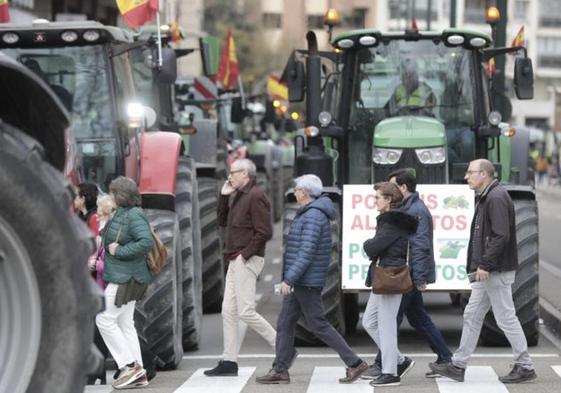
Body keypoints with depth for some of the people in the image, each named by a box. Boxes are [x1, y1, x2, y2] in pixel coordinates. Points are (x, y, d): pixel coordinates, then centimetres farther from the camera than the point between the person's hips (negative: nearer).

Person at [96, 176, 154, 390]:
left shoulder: (134, 216, -17)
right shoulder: (121, 213, 13)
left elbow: (146, 242, -28)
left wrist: (119, 251, -23)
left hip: (126, 278, -10)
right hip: (122, 277, 10)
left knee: (105, 318, -8)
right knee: (125, 323, 12)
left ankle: (130, 366, -5)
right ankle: (137, 373, 15)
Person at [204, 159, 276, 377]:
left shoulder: (255, 196, -13)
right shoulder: (240, 196, 17)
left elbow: (265, 232, -19)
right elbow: (223, 221, 22)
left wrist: (246, 254, -17)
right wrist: (223, 196, 11)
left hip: (247, 260, -10)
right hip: (235, 261, 10)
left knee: (245, 311, -11)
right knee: (228, 311, 7)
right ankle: (229, 362, 9)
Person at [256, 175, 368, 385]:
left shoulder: (313, 217, -18)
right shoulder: (309, 214, 14)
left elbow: (306, 253, -25)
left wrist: (289, 279, -26)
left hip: (307, 283, -10)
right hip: (300, 282, 10)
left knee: (318, 325, -5)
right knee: (285, 323, 9)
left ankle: (355, 363, 1)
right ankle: (280, 370, 11)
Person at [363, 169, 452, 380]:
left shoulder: (416, 211, -16)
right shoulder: (407, 208, 16)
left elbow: (420, 246, -21)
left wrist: (419, 278, -24)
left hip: (410, 275, -10)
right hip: (407, 275, 10)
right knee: (419, 319, 14)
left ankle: (382, 365, 0)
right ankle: (445, 359, 18)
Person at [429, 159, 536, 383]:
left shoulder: (497, 198, -17)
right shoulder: (485, 197, 16)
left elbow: (501, 235, -24)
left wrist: (485, 265, -23)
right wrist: (481, 265, 15)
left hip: (497, 271, -11)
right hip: (487, 272, 11)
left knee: (506, 318, -3)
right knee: (472, 316, 12)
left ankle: (525, 367, 6)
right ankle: (458, 366, 16)